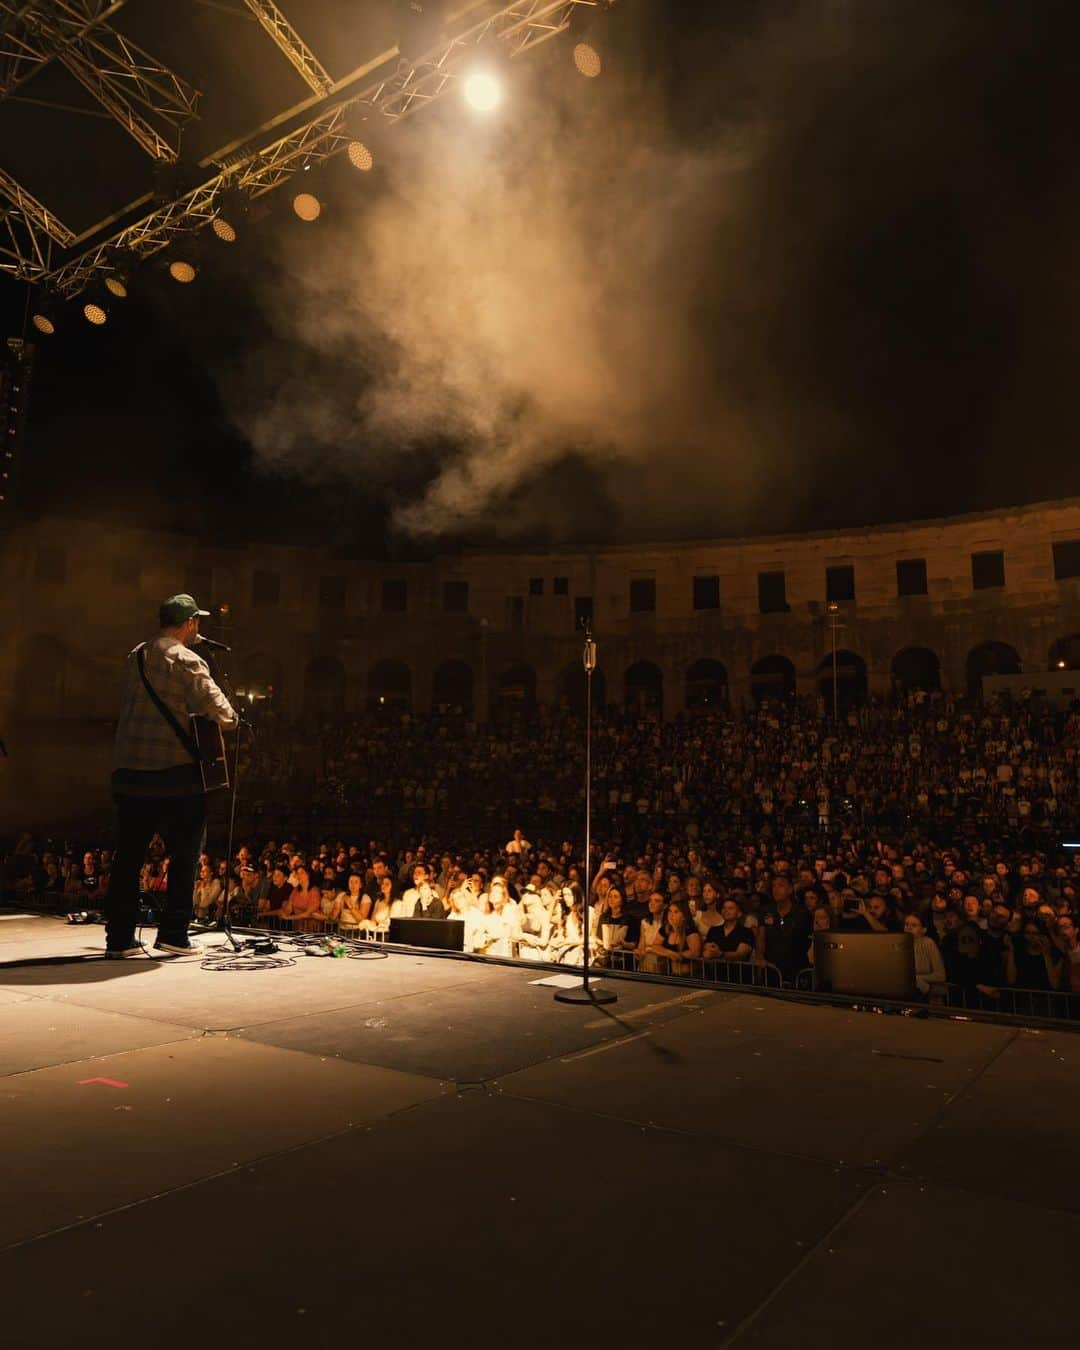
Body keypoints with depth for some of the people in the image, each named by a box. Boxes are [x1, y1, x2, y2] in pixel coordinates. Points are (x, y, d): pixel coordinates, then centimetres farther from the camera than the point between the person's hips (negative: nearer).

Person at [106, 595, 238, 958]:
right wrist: (231, 719, 7)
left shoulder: (135, 657, 13)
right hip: (175, 774, -6)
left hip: (129, 769, 7)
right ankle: (173, 933, 8)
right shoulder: (186, 660, -9)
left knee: (128, 856, 11)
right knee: (185, 855, 7)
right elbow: (218, 709, -15)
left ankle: (119, 937, 15)